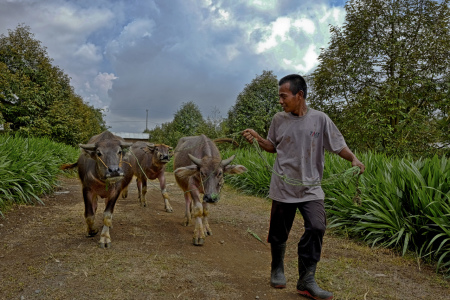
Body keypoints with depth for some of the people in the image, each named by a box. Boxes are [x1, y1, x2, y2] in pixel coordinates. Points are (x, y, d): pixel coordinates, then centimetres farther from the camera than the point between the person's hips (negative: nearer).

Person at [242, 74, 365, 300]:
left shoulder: (320, 119, -5)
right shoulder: (279, 119, 1)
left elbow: (338, 145, -1)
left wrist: (353, 158, -19)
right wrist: (257, 138, -5)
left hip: (310, 187, -1)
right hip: (283, 187, 1)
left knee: (316, 228, -14)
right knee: (279, 232, 10)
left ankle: (307, 281, 0)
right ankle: (277, 269, 35)